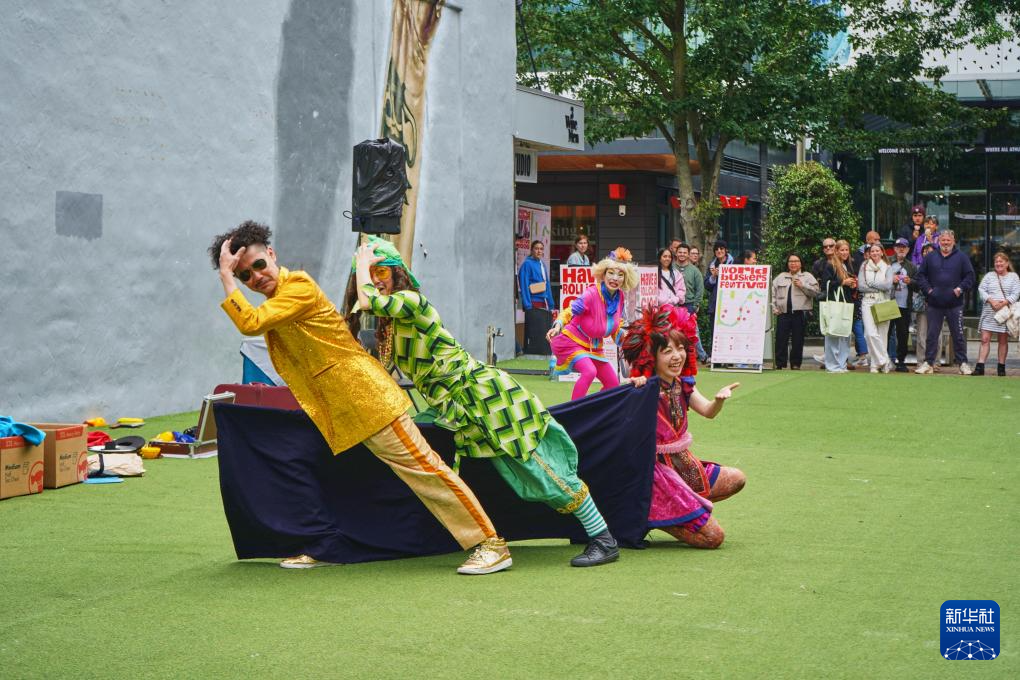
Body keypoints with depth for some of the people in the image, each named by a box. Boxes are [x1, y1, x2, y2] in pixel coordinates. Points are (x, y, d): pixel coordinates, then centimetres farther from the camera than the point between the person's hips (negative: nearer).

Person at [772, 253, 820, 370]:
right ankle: (780, 363, 2)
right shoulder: (780, 277, 17)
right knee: (781, 338, -4)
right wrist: (774, 307, 3)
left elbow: (815, 291, -3)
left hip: (800, 313, -2)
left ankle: (795, 363, 8)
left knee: (798, 339, 1)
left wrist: (802, 286, -10)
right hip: (783, 312, 2)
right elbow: (772, 293, 14)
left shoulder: (807, 277, 9)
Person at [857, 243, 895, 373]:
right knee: (871, 333, -16)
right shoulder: (864, 267, 10)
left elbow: (888, 285, -6)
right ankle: (884, 361, -7)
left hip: (883, 302, 0)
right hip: (868, 302, 0)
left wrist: (871, 283, -3)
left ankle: (876, 363, 8)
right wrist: (879, 287, -3)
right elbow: (860, 286, -1)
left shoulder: (887, 268, 9)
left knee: (882, 334, -2)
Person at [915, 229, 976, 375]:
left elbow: (970, 276, 2)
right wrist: (927, 289, -3)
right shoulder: (930, 258, 8)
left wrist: (961, 288, -10)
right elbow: (921, 275, 10)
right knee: (932, 335, 6)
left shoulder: (962, 258, 3)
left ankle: (963, 363, 11)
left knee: (958, 335, 3)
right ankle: (928, 363, 12)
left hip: (955, 304, -1)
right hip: (934, 304, 2)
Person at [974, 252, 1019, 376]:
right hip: (989, 312, 0)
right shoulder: (989, 275, 10)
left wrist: (1004, 303, -16)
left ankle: (1001, 367, 12)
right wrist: (991, 301, -13)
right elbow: (981, 289, 2)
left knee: (1003, 340, 5)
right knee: (985, 339, -6)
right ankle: (980, 366, -9)